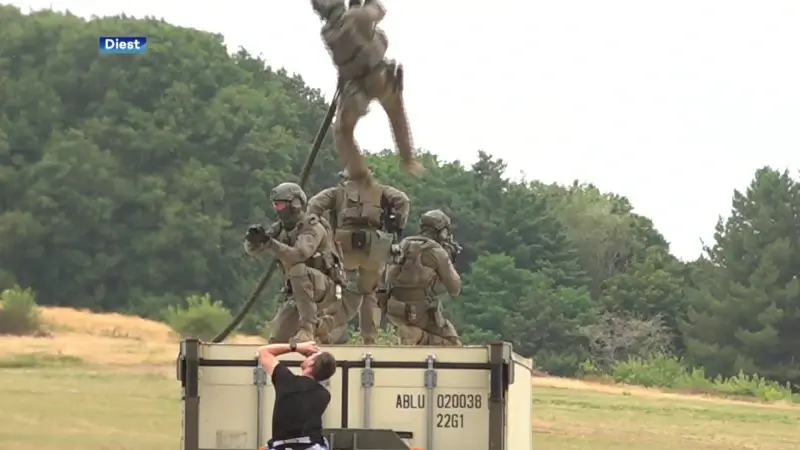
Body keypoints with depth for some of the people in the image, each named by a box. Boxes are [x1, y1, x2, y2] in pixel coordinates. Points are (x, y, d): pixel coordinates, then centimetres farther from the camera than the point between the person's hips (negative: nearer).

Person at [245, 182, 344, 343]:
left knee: (297, 268, -37)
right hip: (300, 291, 8)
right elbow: (252, 250, -3)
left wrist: (269, 242, -43)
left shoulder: (312, 226, -17)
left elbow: (299, 254, -34)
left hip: (326, 286, -8)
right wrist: (253, 239, -27)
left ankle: (307, 327, -34)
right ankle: (318, 327, 29)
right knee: (276, 339, 0)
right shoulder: (280, 229, 4)